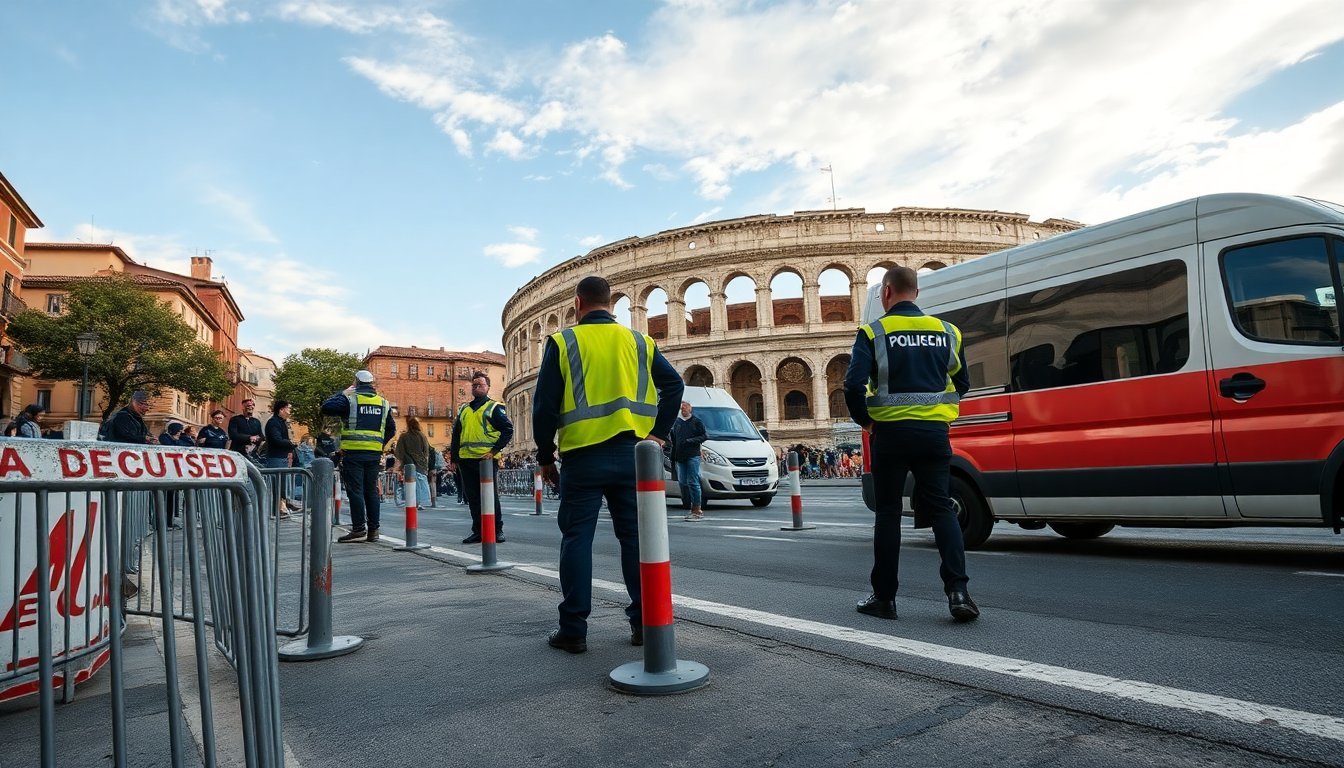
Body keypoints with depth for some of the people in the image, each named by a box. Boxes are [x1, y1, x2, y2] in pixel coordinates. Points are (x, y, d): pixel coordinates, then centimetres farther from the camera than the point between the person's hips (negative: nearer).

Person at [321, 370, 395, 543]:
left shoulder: (350, 399, -4)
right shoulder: (383, 403, 12)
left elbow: (326, 407, -7)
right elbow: (391, 429, 16)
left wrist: (342, 393, 4)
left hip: (353, 453, -4)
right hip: (374, 454, 4)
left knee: (355, 490, -2)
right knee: (371, 491, 10)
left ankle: (359, 529, -5)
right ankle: (373, 530, 12)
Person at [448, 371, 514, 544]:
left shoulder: (494, 407, 3)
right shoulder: (464, 409, 19)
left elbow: (508, 430, -4)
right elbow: (456, 435, 21)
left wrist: (494, 451, -12)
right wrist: (454, 458, 13)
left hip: (486, 459, -5)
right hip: (466, 459, 5)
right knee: (473, 497, 7)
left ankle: (497, 530, 7)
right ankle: (478, 531, 15)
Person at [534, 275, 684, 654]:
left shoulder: (563, 342, 0)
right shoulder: (638, 342, 9)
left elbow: (545, 405, -4)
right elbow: (674, 385, 1)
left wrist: (545, 457, 5)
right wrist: (658, 434, 3)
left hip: (582, 456, -3)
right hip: (630, 454, 3)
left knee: (576, 539, 6)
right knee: (635, 536, 9)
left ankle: (573, 629, 9)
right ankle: (643, 622, 14)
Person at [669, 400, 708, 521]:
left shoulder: (696, 421, 0)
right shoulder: (677, 422, 15)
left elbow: (704, 436, -3)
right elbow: (673, 440, 21)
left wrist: (690, 441, -16)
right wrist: (673, 456, 15)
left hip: (693, 456, -6)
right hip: (680, 457, 6)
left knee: (693, 482, -10)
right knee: (683, 482, 5)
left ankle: (697, 510, -7)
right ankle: (693, 509, 13)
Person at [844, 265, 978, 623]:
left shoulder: (874, 332, -5)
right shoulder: (945, 331, 9)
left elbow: (853, 385, -14)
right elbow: (962, 384, 17)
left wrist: (863, 419, 2)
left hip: (891, 432, -3)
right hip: (934, 432, 3)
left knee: (888, 512, 7)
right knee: (941, 508, 9)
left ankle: (884, 597, 13)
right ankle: (957, 590, -4)